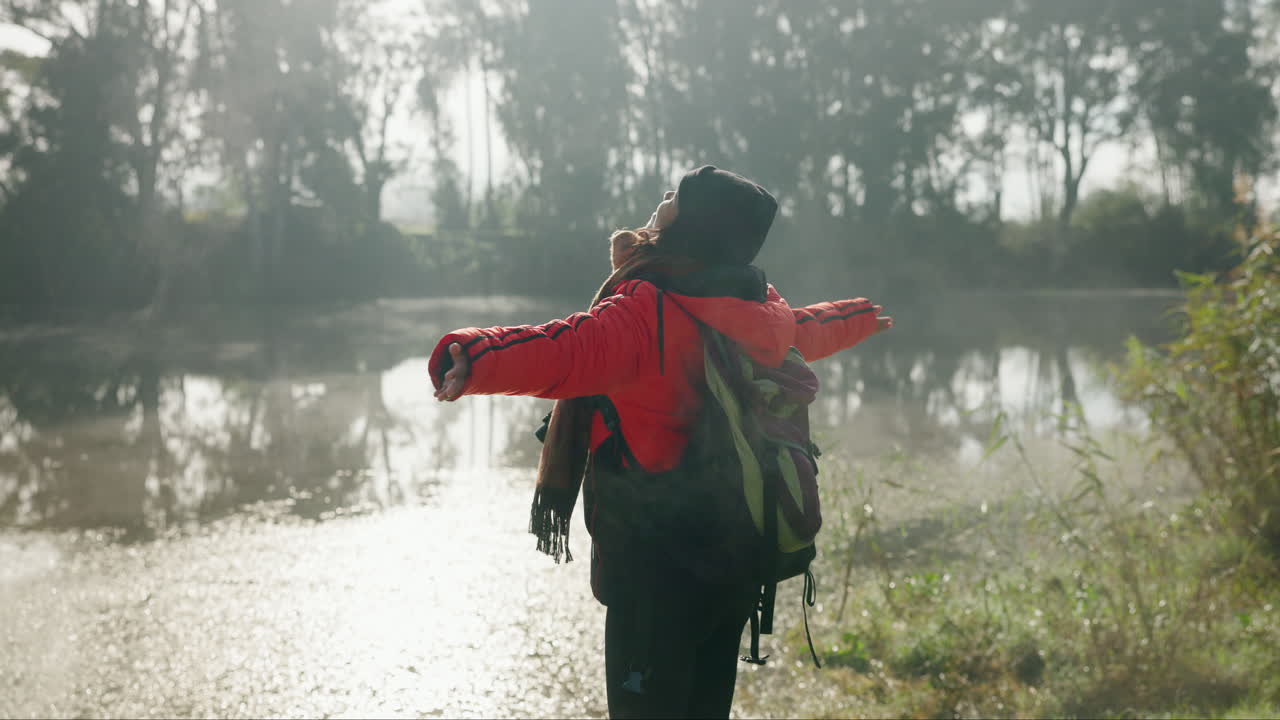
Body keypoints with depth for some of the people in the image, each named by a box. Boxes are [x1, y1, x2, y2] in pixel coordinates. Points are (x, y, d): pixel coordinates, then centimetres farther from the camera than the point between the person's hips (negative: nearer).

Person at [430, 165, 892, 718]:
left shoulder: (648, 313, -21)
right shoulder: (762, 312, 5)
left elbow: (564, 353, -40)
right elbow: (807, 329, 27)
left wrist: (475, 361, -56)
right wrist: (861, 318, 49)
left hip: (658, 571, -8)